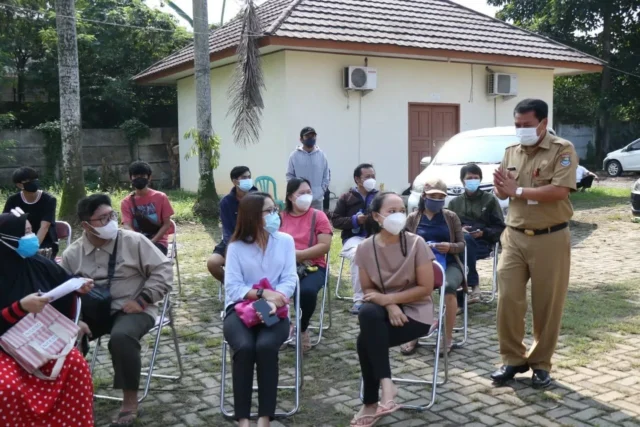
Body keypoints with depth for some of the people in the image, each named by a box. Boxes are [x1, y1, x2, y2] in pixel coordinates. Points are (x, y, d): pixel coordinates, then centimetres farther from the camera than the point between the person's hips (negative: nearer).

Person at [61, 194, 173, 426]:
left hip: (131, 309, -3)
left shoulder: (133, 241, -5)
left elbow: (163, 270, -6)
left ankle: (130, 401, -16)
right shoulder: (72, 254, 3)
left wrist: (142, 300, -14)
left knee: (121, 337, -35)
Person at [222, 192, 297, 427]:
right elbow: (233, 288, -4)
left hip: (274, 310, 0)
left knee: (266, 346, -31)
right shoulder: (236, 246, 2)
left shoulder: (285, 241, 6)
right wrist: (263, 293, -18)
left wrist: (273, 301, -19)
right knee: (244, 347, -31)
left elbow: (289, 280, -1)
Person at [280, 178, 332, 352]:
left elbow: (325, 246, -5)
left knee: (307, 291, -35)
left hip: (313, 267, -1)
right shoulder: (280, 216, 12)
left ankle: (302, 329, -4)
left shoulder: (318, 216, 5)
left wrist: (298, 254, -11)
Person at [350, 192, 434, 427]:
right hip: (384, 309, 3)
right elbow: (368, 289, 2)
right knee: (367, 313, -32)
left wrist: (388, 298, -18)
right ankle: (386, 383, -21)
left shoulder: (415, 243, -13)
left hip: (415, 312, -3)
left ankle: (371, 404, -8)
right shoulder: (365, 248, -5)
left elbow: (425, 288, -11)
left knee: (366, 341, -26)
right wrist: (389, 306, -17)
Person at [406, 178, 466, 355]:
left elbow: (462, 244, 10)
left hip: (448, 264, 0)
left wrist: (450, 246, -13)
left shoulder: (451, 217, 11)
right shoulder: (413, 218, 10)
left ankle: (448, 338, -22)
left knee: (449, 287, -36)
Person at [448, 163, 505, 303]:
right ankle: (474, 285, -32)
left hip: (483, 243, -2)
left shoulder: (490, 199, 13)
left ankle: (472, 286, -31)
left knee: (465, 239, -36)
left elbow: (500, 228, 7)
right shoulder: (454, 202, 21)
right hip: (461, 242, 2)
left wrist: (483, 233, -11)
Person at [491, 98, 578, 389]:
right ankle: (513, 359, 14)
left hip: (550, 239, -4)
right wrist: (501, 188, -13)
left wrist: (517, 190, -15)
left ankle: (541, 364, 20)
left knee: (547, 305, 5)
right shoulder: (511, 152, 9)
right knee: (508, 299, 0)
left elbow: (559, 191, -20)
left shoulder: (563, 150, -8)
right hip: (514, 237, 4)